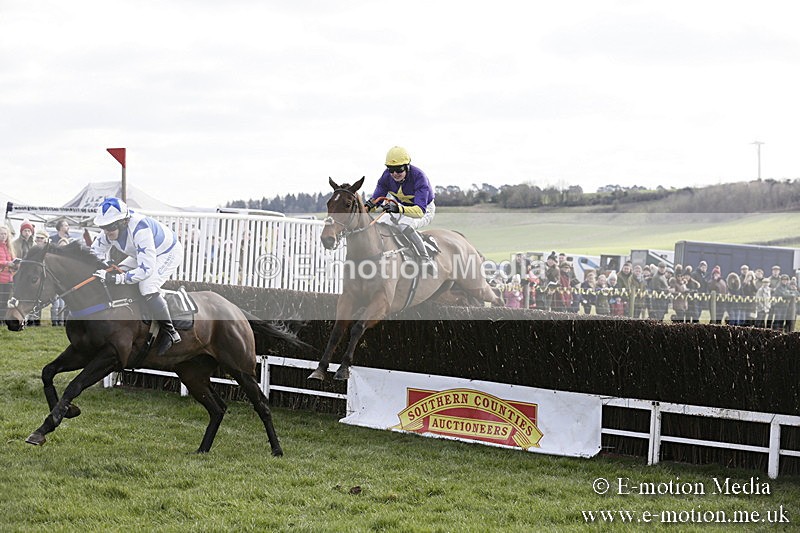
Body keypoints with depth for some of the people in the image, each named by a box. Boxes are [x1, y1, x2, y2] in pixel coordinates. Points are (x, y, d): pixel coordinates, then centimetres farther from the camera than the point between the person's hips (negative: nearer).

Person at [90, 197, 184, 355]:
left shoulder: (140, 230, -42)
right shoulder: (108, 233, -17)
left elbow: (146, 269, -43)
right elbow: (95, 254, 0)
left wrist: (117, 278, -46)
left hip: (169, 254, -9)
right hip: (142, 255, 9)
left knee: (147, 287, -30)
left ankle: (170, 332, -16)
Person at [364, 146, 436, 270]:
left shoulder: (419, 177, -33)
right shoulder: (387, 176, -15)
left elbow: (420, 210, -41)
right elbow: (376, 198, -6)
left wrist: (399, 209, -58)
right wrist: (368, 206, -31)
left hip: (424, 210, -6)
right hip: (401, 208, 6)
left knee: (405, 226, -35)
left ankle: (426, 260, -22)